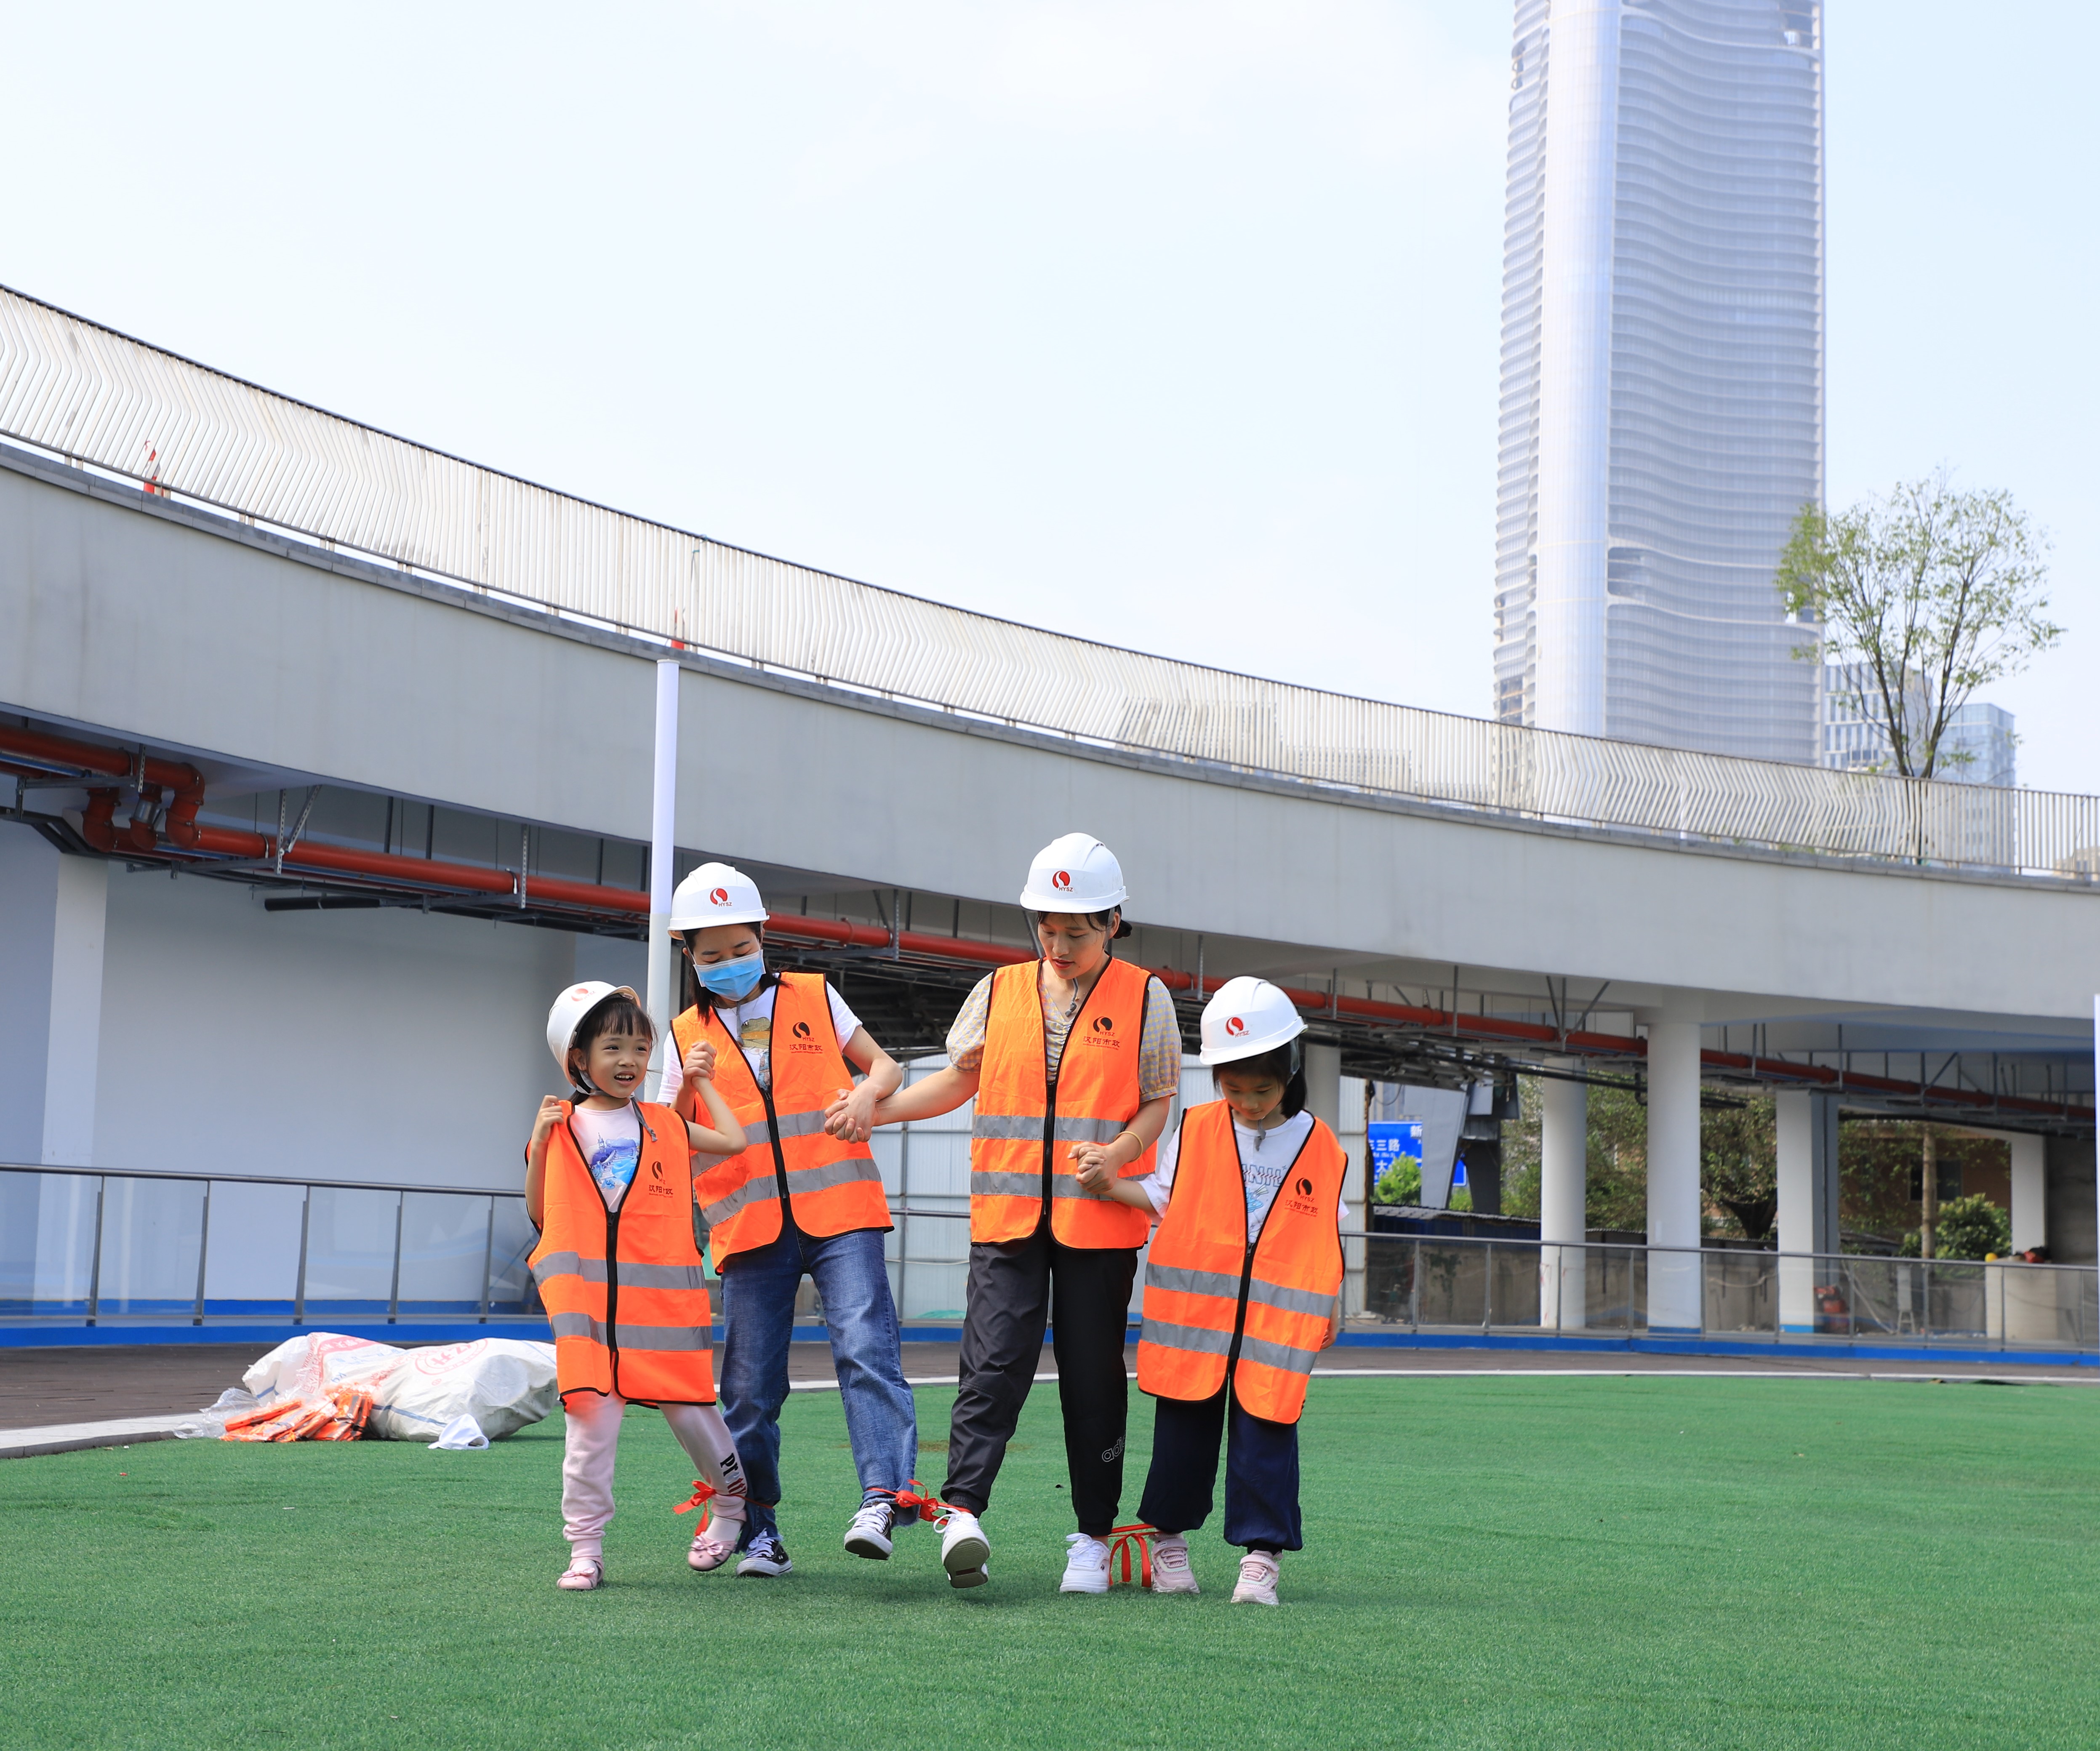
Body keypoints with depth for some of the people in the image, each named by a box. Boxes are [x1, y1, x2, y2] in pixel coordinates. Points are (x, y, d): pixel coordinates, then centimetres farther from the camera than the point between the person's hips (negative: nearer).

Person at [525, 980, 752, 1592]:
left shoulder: (663, 1125, 12)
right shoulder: (562, 1127, 8)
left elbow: (735, 1141, 9)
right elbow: (541, 1216, 7)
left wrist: (703, 1082, 15)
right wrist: (541, 1140, -4)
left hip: (662, 1298, 1)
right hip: (589, 1300, -1)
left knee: (688, 1406, 4)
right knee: (592, 1421, -5)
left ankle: (732, 1503, 28)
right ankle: (585, 1550, 1)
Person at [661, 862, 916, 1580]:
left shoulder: (814, 997, 11)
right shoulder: (688, 1036, 13)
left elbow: (885, 1065, 15)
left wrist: (866, 1094, -7)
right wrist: (689, 1090, -10)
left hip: (839, 1213, -1)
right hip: (750, 1225, 2)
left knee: (865, 1347, -18)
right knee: (750, 1385, 2)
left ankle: (883, 1497, -25)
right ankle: (758, 1529, 12)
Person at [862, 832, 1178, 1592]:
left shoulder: (1144, 999, 3)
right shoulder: (999, 991, 10)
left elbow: (1158, 1101, 3)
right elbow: (960, 1079, 18)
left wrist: (1118, 1153, -16)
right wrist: (876, 1109, 6)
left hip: (1101, 1218, -1)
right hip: (1007, 1215, 1)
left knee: (1093, 1378, 4)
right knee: (993, 1364, -10)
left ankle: (1093, 1535, 11)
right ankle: (961, 1512, -18)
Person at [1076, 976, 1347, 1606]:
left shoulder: (1321, 1147, 4)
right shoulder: (1196, 1129, 3)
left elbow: (1328, 1232, 10)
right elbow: (1164, 1197, 5)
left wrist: (1331, 1303, 8)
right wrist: (1111, 1185, -10)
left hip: (1279, 1314, -1)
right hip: (1193, 1313, 1)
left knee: (1266, 1429, -4)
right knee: (1186, 1425, 8)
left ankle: (1262, 1553, 4)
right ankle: (1169, 1537, 23)